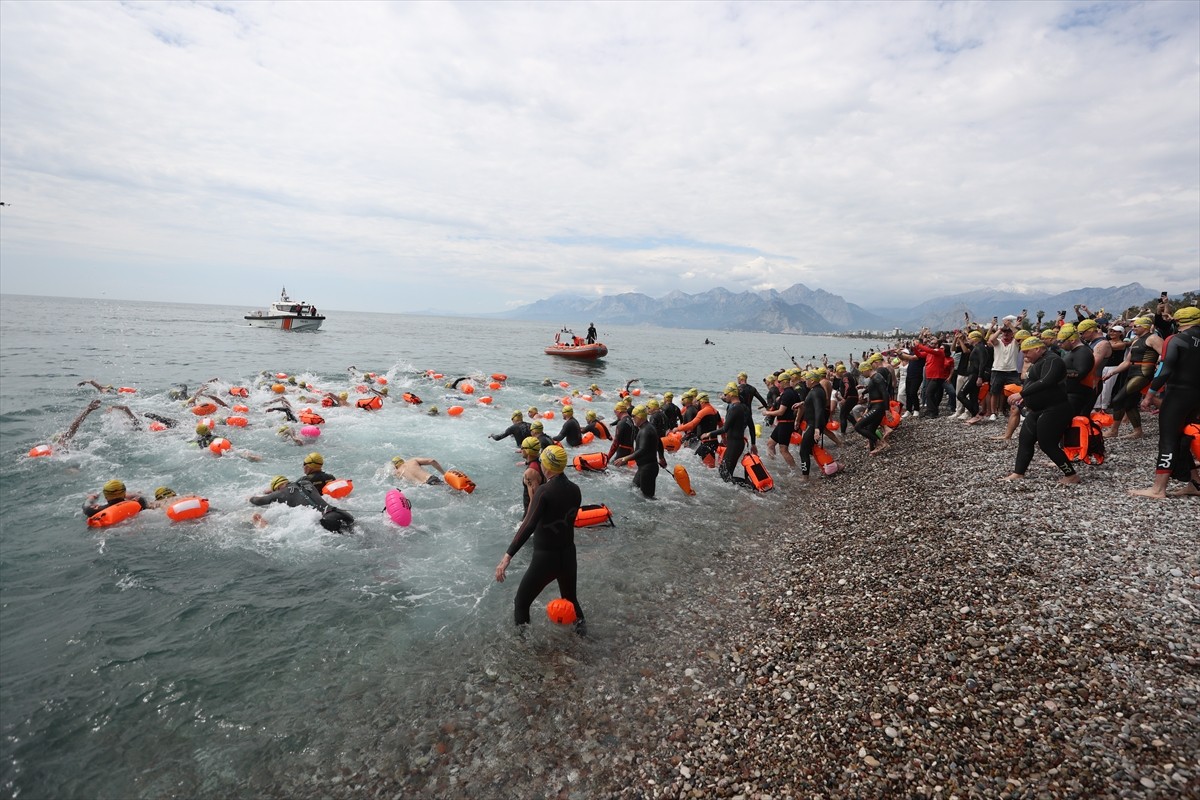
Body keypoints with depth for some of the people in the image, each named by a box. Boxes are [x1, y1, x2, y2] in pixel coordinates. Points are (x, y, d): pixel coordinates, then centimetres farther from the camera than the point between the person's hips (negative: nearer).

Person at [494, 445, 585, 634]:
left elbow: (529, 526, -31)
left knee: (521, 602, 14)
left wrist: (507, 556, -35)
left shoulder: (545, 491, -21)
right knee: (570, 598, 30)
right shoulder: (575, 490, -3)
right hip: (569, 556, 6)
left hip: (545, 559, -6)